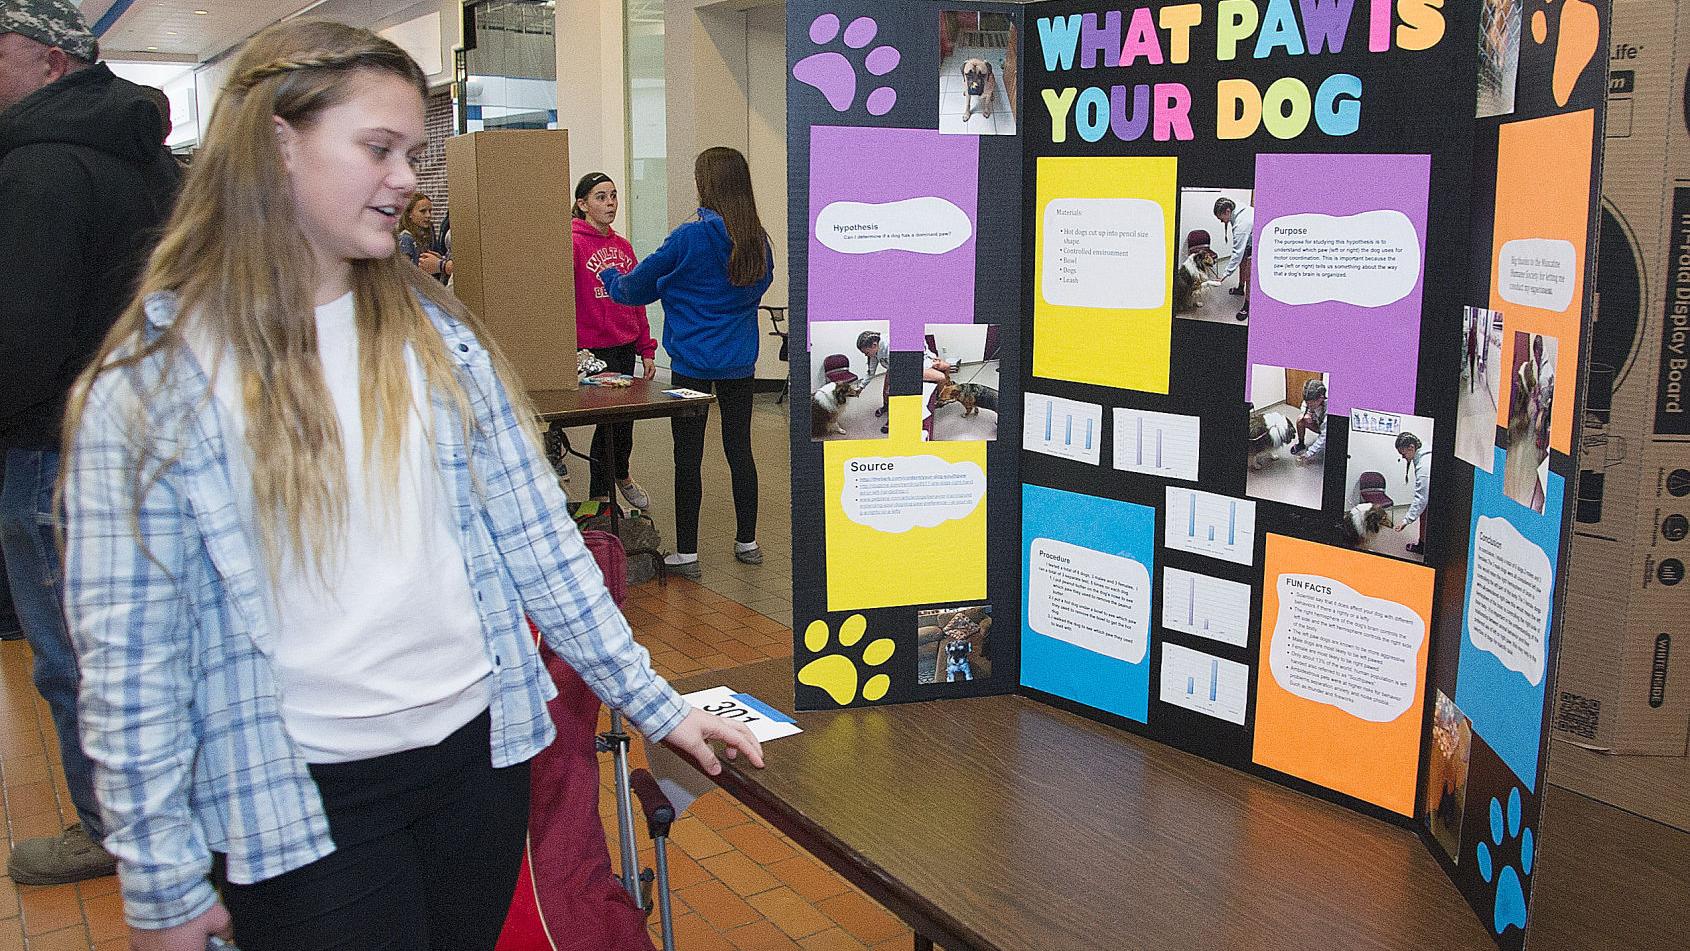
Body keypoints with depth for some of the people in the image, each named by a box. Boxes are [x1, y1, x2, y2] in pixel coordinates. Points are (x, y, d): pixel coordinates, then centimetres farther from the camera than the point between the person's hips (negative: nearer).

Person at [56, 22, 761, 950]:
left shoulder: (436, 335, 1)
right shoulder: (151, 383, -9)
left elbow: (536, 539, 3)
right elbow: (129, 657, -8)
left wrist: (655, 703, 2)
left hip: (479, 750, 4)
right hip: (300, 804, -3)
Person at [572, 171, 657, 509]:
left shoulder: (622, 245, 11)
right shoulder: (573, 243, -10)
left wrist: (646, 349, 12)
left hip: (625, 347, 6)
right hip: (593, 351, -6)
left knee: (624, 418, 17)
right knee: (610, 420, -1)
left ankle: (622, 474, 45)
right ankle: (599, 496, 17)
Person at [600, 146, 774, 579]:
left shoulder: (689, 237, -14)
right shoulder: (758, 241, 1)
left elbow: (638, 286, -4)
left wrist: (611, 277, 18)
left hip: (693, 361, -5)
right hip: (740, 361, 5)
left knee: (688, 457, 2)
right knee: (739, 449, 13)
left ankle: (687, 553, 7)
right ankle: (747, 542, 23)